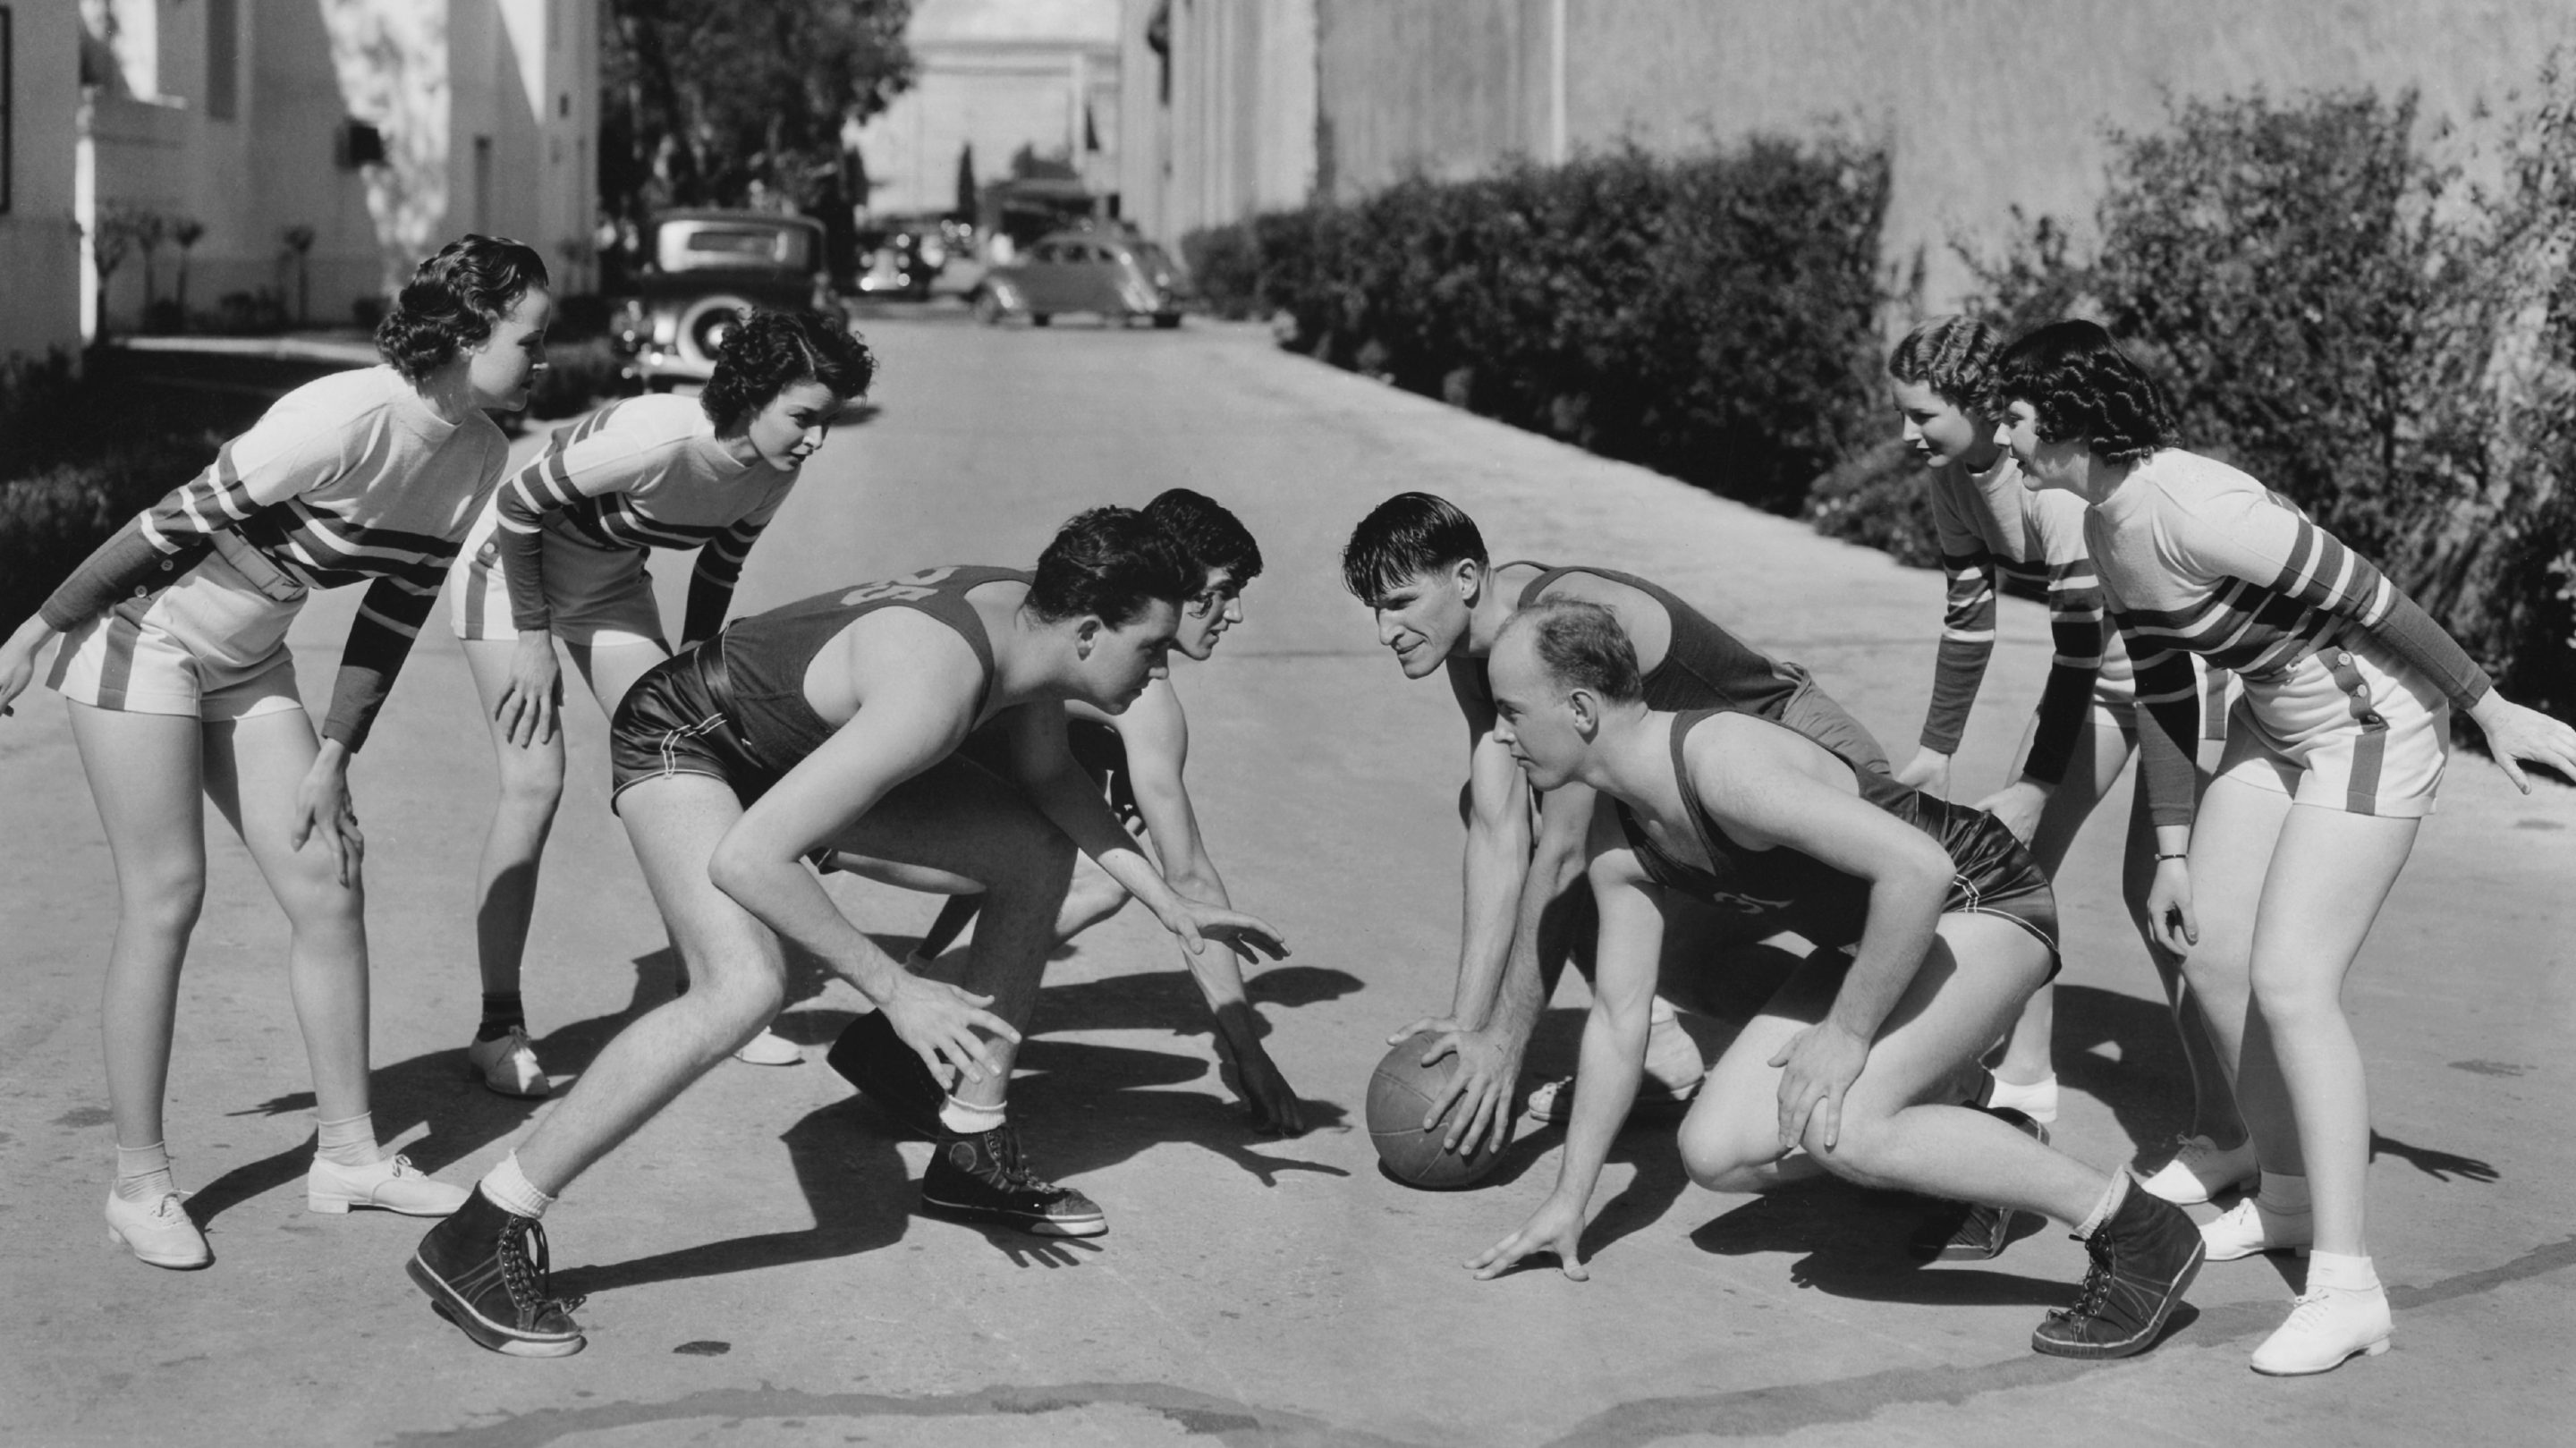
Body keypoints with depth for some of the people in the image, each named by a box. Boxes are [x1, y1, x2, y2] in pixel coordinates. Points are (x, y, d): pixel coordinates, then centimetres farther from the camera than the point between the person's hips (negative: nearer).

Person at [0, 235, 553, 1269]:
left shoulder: (479, 459, -6)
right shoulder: (345, 420, -30)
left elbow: (395, 614, 3)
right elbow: (173, 523, -23)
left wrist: (332, 760, 2)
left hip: (247, 665, 7)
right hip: (142, 641, -7)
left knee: (329, 886, 2)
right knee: (165, 900, -7)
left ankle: (347, 1153, 12)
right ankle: (138, 1183, 3)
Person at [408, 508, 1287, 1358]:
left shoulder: (1026, 614, -11)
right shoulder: (934, 688, -38)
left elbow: (1047, 779, 11)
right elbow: (744, 860, -41)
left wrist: (1167, 903, 4)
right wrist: (895, 991, -35)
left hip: (798, 749, 9)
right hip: (678, 738, -9)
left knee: (1040, 852, 6)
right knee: (745, 986, -34)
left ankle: (972, 1157, 19)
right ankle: (478, 1237, -24)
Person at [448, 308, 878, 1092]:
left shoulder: (773, 472, -15)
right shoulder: (654, 438, -37)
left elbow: (720, 564, 5)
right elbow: (516, 506, -27)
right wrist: (531, 638, -21)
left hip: (609, 584, 7)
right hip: (509, 568, -7)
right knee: (535, 780, -15)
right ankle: (498, 1029, -10)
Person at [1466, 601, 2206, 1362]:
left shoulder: (1722, 761, -31)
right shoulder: (1617, 843, -2)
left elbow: (1919, 869, -35)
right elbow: (1618, 1019, 7)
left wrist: (1848, 1030, -27)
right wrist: (1569, 1200, 9)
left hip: (1982, 900, -9)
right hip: (1878, 929, 9)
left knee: (1841, 1125, -29)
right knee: (1717, 1153, -2)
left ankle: (2135, 1227, -17)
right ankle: (1969, 1153, 17)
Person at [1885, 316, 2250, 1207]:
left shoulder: (2059, 482, -32)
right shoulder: (1952, 478, -6)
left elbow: (2082, 647, -30)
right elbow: (1969, 618, 7)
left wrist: (2032, 789, -27)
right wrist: (1935, 752, 12)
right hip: (2103, 659, 9)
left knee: (2155, 888, -13)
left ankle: (2226, 1137, -5)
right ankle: (2023, 1080, 19)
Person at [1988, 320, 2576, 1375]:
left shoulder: (2186, 504, -28)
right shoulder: (2105, 532, 1)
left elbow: (2366, 594, -25)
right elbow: (2162, 696, 10)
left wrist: (2489, 709, -19)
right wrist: (2173, 853, 12)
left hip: (2374, 725, -9)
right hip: (2277, 725, 9)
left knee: (2290, 982, -15)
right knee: (2209, 947, 9)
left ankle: (2346, 1287, -9)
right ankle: (2288, 1196, 28)